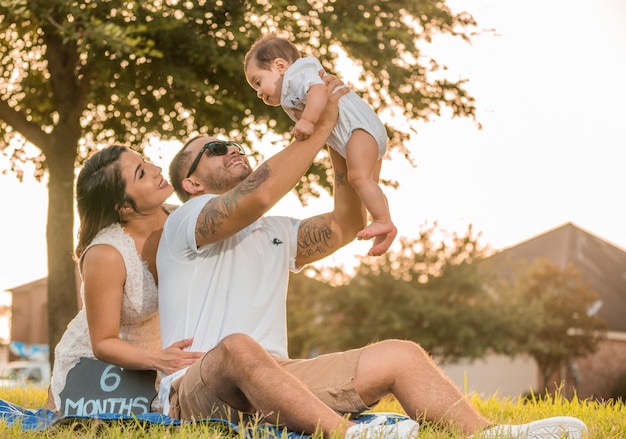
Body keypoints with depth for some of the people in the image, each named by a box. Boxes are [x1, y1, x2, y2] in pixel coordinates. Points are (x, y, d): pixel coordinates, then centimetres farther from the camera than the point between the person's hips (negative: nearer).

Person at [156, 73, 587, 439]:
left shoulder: (274, 234, 29)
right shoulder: (187, 221, 1)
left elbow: (345, 225, 27)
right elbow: (259, 194, -18)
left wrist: (339, 146, 17)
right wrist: (320, 128, -8)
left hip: (276, 378, 7)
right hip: (197, 386, -7)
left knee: (401, 355, -9)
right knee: (238, 348, -44)